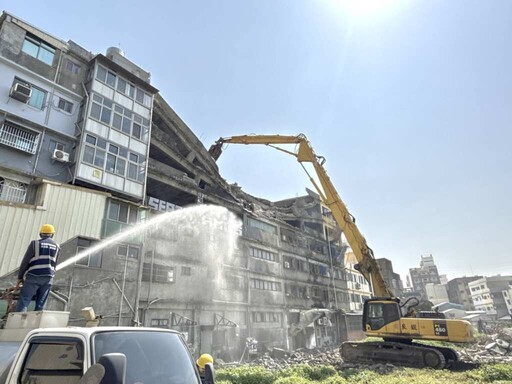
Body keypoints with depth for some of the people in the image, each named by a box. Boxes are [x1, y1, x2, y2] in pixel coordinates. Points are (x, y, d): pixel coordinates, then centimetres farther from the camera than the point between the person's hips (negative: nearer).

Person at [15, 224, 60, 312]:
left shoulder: (35, 243, 3)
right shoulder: (56, 246, 13)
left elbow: (25, 262, 1)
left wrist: (20, 278, 8)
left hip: (33, 277, -3)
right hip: (48, 278, 3)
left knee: (23, 303, -1)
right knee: (40, 305, 6)